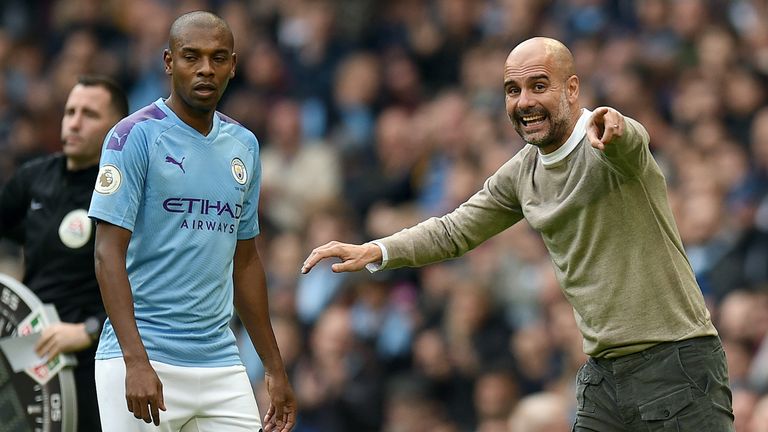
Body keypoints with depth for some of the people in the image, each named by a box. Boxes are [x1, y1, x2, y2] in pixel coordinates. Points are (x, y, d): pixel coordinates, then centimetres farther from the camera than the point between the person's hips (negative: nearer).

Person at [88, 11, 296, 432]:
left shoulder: (244, 145, 13)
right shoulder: (135, 136, -6)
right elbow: (109, 253, -11)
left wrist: (274, 368, 18)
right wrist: (136, 361, -22)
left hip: (220, 364, 6)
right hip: (144, 362, -6)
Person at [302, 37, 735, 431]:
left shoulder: (605, 149, -13)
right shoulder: (521, 174, 9)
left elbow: (629, 140, -37)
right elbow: (456, 230, 19)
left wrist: (611, 125, -62)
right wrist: (373, 251, 5)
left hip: (675, 364, -7)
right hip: (603, 373, 7)